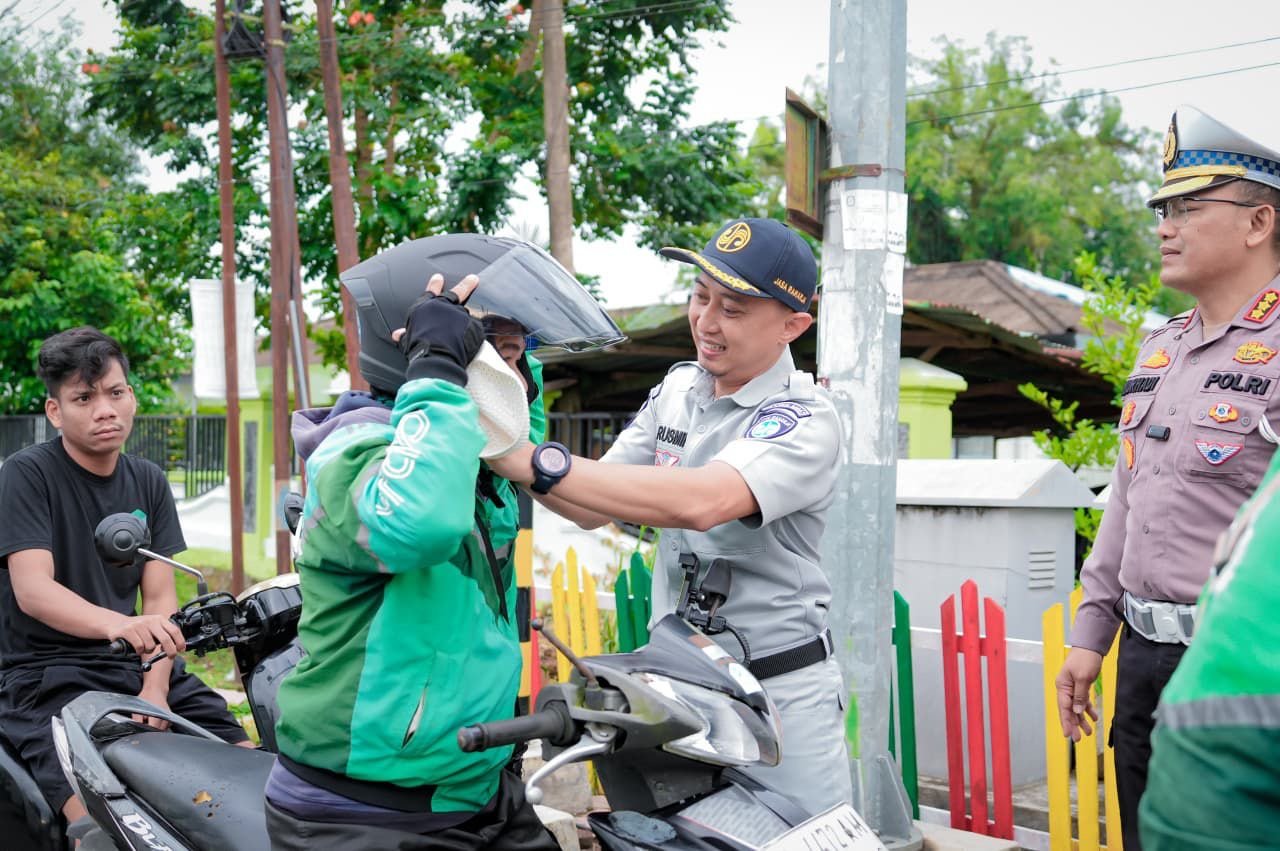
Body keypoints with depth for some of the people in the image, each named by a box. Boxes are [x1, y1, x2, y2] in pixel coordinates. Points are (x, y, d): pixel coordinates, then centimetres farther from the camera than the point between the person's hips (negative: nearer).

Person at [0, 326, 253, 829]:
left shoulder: (148, 482, 10)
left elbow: (160, 597, 4)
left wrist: (155, 691, -13)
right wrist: (119, 624, -39)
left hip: (137, 668, 5)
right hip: (45, 675, -5)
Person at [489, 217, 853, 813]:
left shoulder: (804, 421, -17)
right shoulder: (676, 389, 6)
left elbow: (701, 503, -36)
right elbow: (593, 509, 4)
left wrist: (534, 461, -39)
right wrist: (503, 444, -14)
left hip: (780, 696, -6)